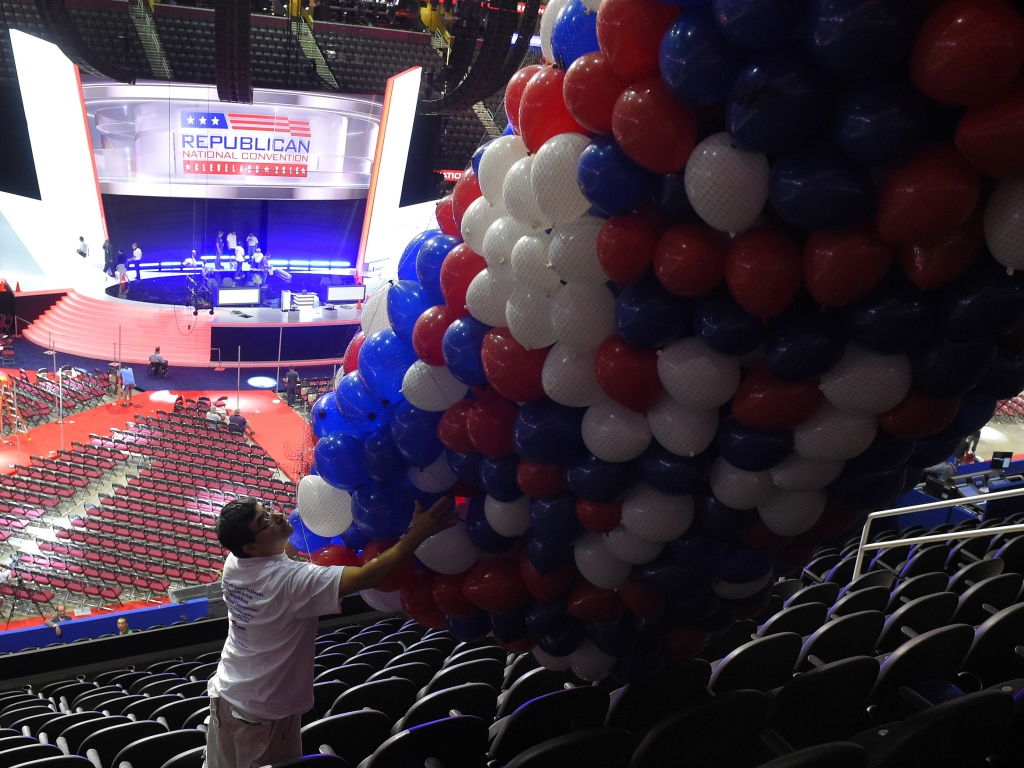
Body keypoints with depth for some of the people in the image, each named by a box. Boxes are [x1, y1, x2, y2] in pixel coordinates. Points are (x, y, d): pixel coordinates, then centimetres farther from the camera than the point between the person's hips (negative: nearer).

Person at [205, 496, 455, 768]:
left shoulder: (233, 564, -8)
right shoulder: (290, 580, -31)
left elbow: (279, 552, 14)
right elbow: (369, 577, -35)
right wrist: (418, 533, -33)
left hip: (223, 695, 7)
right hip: (264, 712, -7)